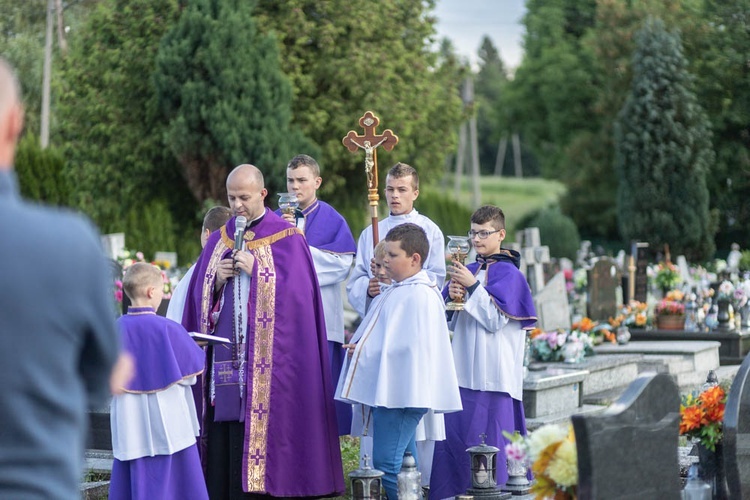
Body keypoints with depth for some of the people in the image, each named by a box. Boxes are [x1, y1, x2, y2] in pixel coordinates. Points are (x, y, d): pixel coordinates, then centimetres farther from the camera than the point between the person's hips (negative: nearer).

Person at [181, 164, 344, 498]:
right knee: (221, 442, 0)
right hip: (223, 354, 4)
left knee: (258, 431, -7)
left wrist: (255, 270, -13)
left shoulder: (287, 239, 1)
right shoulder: (220, 239, 16)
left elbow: (294, 292, -9)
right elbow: (199, 294, 14)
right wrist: (218, 279, -5)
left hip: (265, 355, -4)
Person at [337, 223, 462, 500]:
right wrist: (360, 343, 8)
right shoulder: (398, 290, 18)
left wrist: (366, 351, -14)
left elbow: (409, 347, -22)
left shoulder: (420, 296, -15)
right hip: (388, 389, 11)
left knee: (386, 462, -13)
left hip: (401, 391, -11)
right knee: (404, 461, 14)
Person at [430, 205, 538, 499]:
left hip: (492, 372, -7)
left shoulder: (508, 273, -6)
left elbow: (495, 320, -14)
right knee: (453, 430, 6)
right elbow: (450, 320, 16)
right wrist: (452, 296, -5)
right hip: (464, 368, 7)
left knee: (490, 434, -5)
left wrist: (473, 287, -18)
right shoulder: (468, 270, 13)